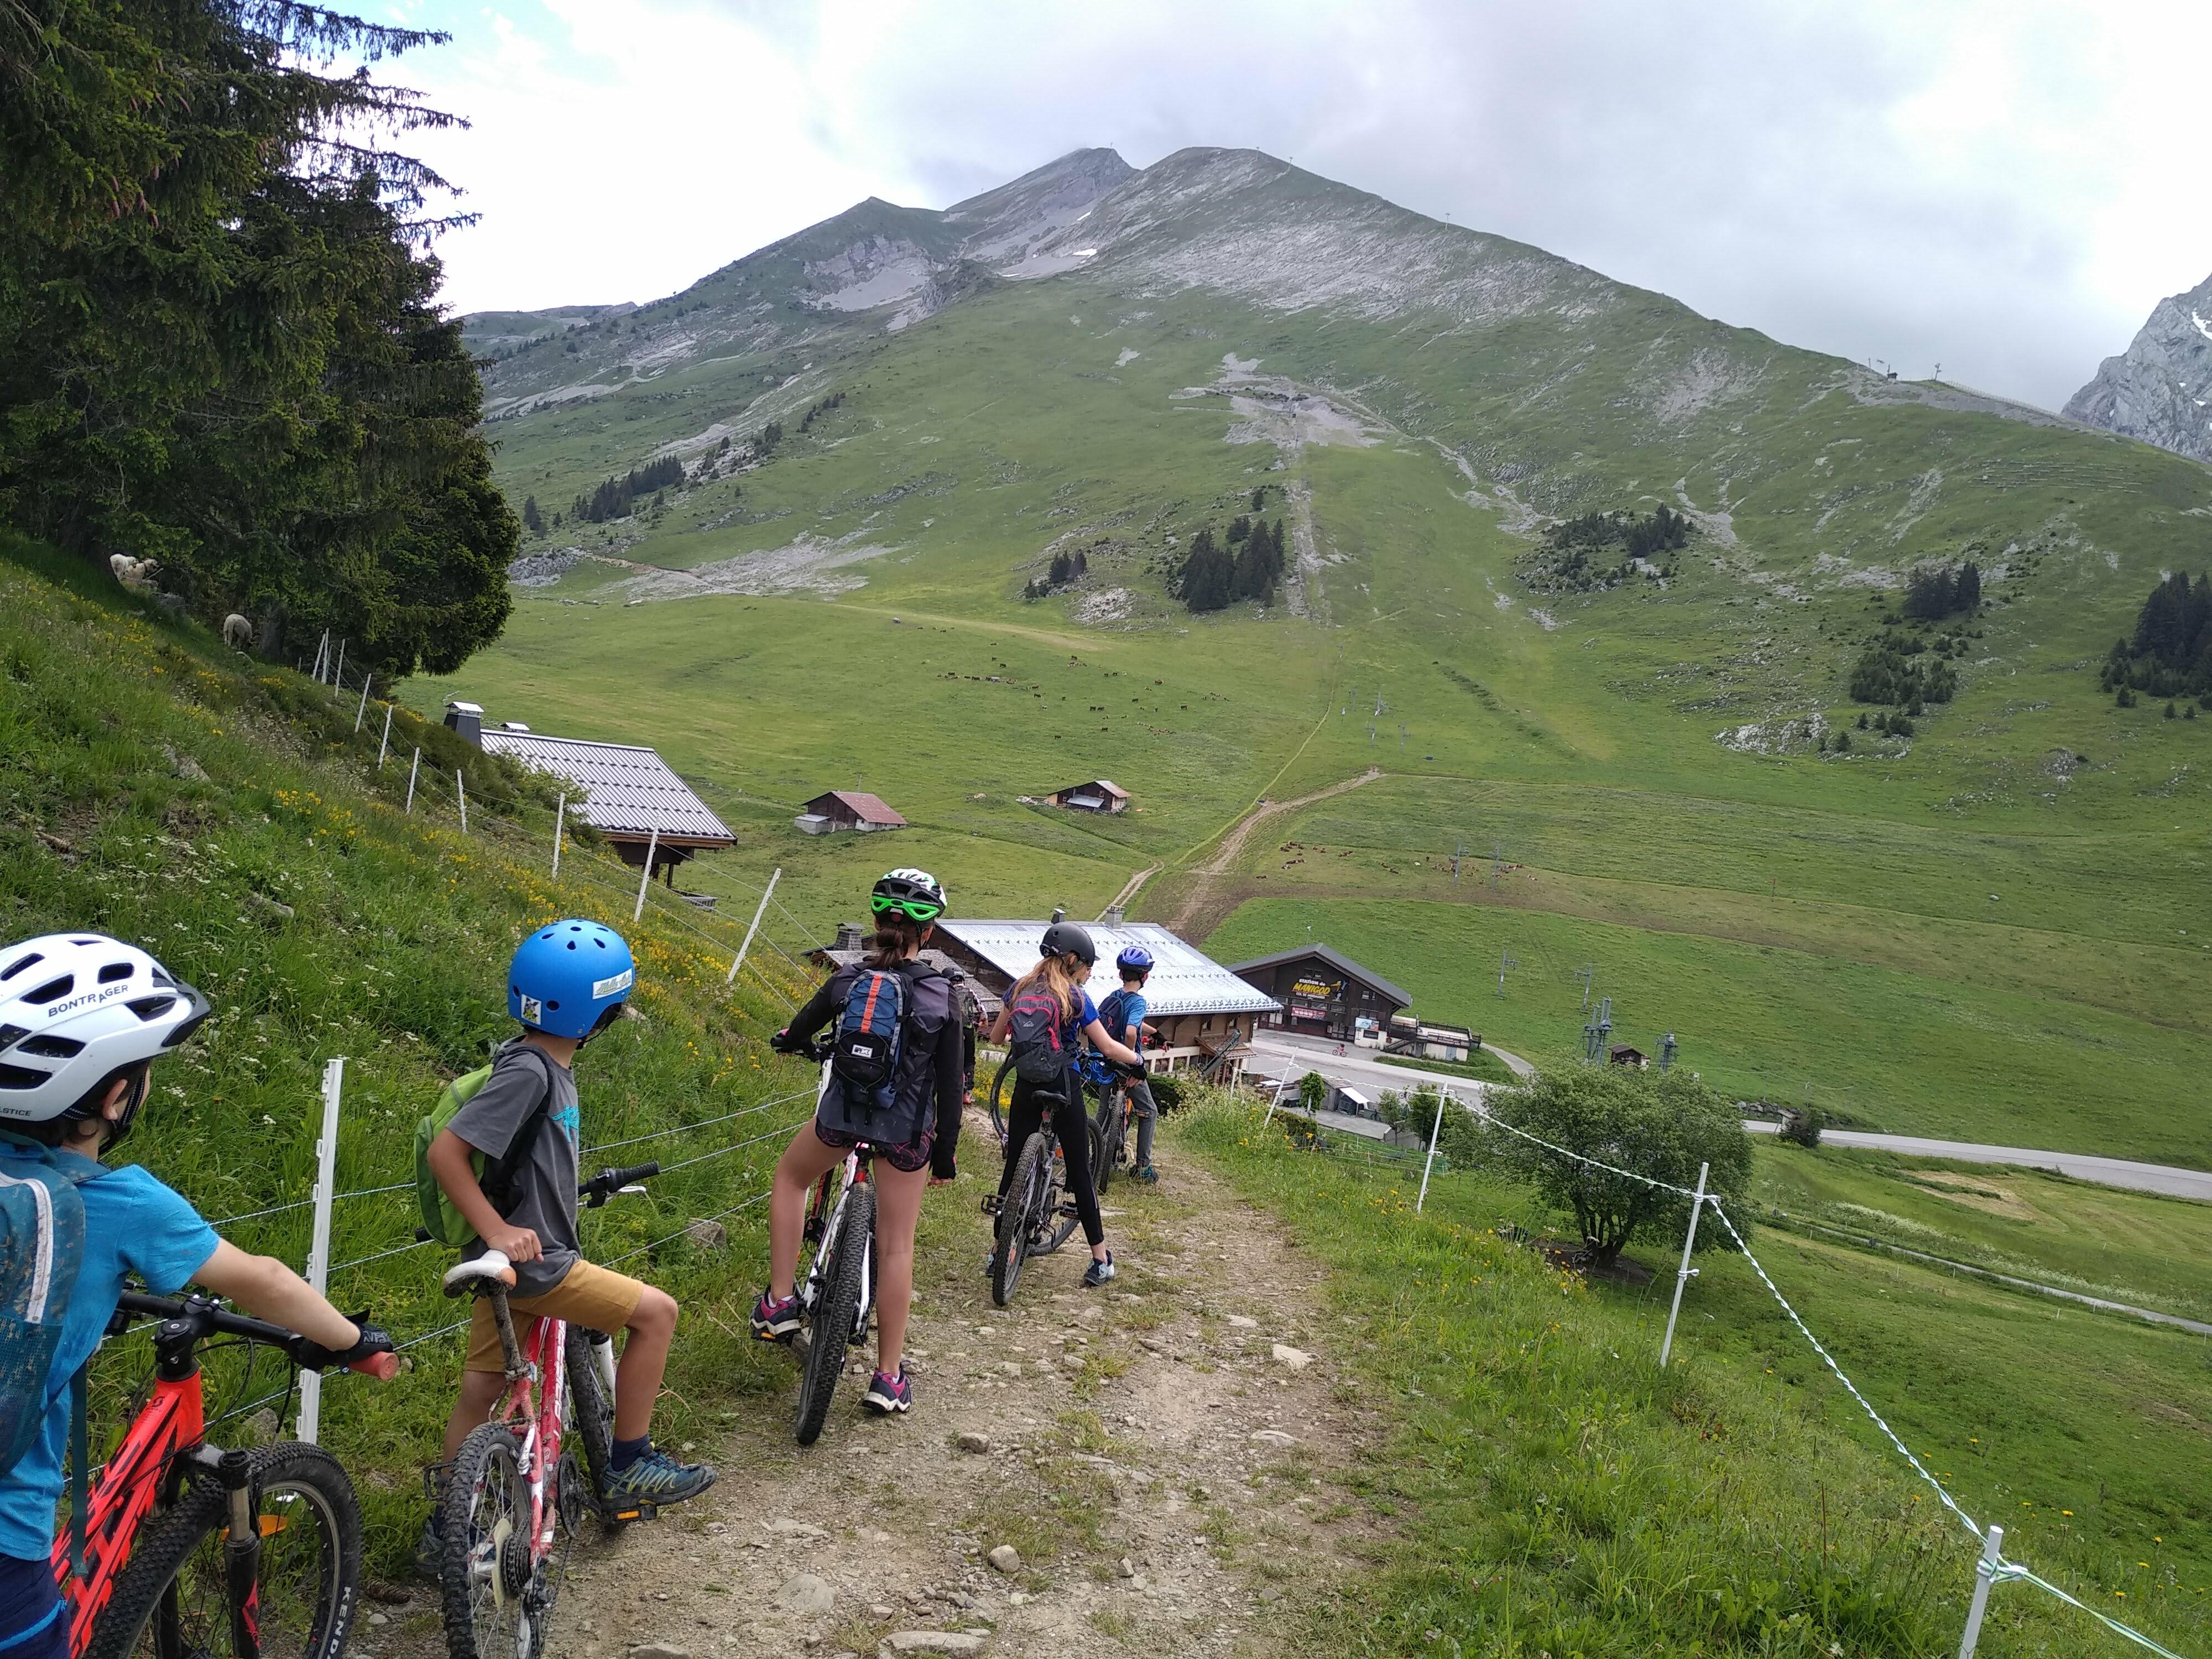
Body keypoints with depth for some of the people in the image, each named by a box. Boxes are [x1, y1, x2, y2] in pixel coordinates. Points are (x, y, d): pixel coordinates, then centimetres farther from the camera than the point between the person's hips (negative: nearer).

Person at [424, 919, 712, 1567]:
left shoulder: (545, 1064, 7)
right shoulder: (528, 1072, -22)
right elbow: (446, 1151, -25)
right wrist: (498, 1231, -24)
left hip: (516, 1257, 9)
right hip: (531, 1263, -9)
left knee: (481, 1392, 16)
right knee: (656, 1310, -4)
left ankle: (446, 1528, 28)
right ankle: (630, 1464, 7)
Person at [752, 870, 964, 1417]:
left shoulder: (847, 981, -6)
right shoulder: (943, 996, -10)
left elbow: (794, 1036, 12)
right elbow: (951, 1083, -7)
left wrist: (788, 1039, 36)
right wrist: (945, 1153, 3)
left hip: (841, 1116, 1)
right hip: (908, 1129, -1)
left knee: (790, 1177, 31)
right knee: (896, 1247, 9)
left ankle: (779, 1302, 23)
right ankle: (889, 1377, 15)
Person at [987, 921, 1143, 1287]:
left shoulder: (1021, 988, 3)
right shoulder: (1076, 997, -8)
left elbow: (996, 1037, 10)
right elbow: (1108, 1048, -8)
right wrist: (1137, 1059, 10)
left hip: (1026, 1087, 4)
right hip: (1064, 1089, -4)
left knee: (1014, 1165, 12)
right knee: (1080, 1171, 3)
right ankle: (1100, 1260, 8)